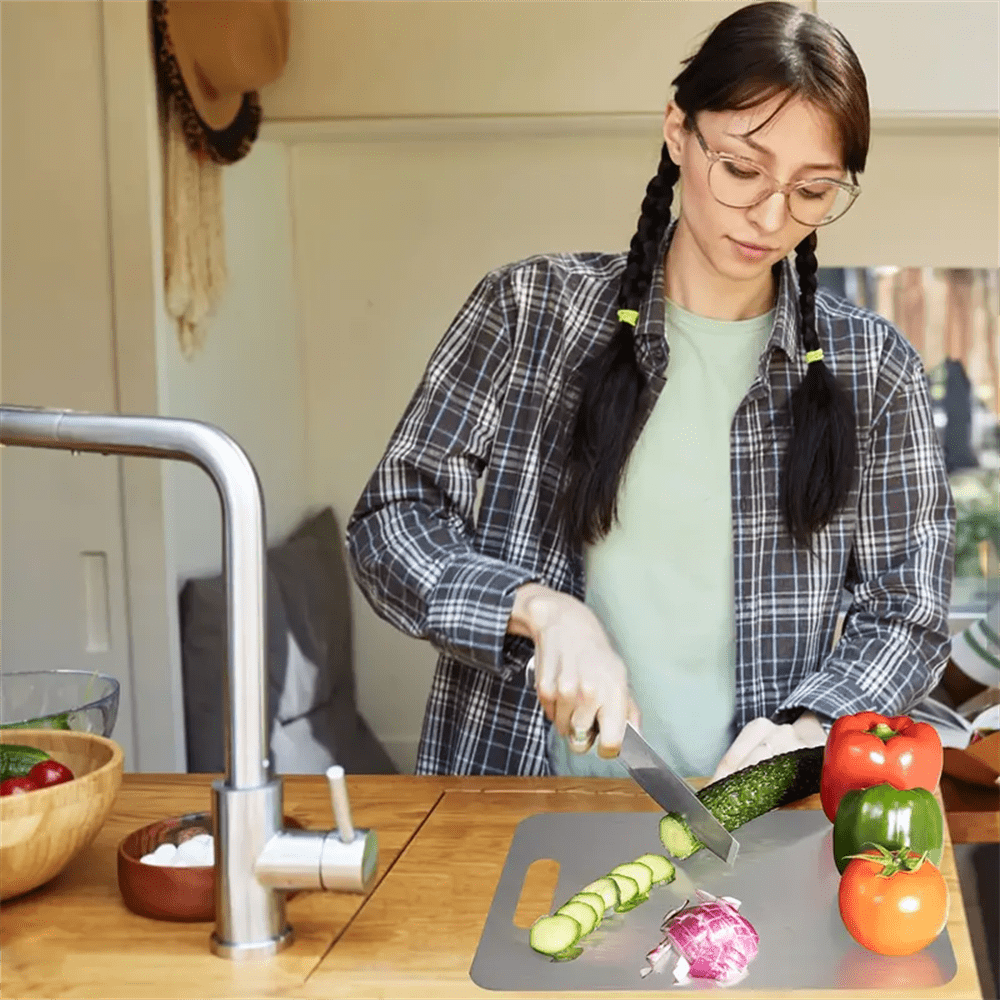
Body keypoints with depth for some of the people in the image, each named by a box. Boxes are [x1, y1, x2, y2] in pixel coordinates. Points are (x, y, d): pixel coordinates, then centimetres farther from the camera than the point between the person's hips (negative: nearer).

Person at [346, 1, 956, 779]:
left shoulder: (872, 370, 6)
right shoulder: (532, 308, 2)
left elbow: (908, 613, 9)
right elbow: (390, 520, 5)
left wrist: (806, 727, -10)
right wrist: (541, 608, -12)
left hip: (752, 812, 1)